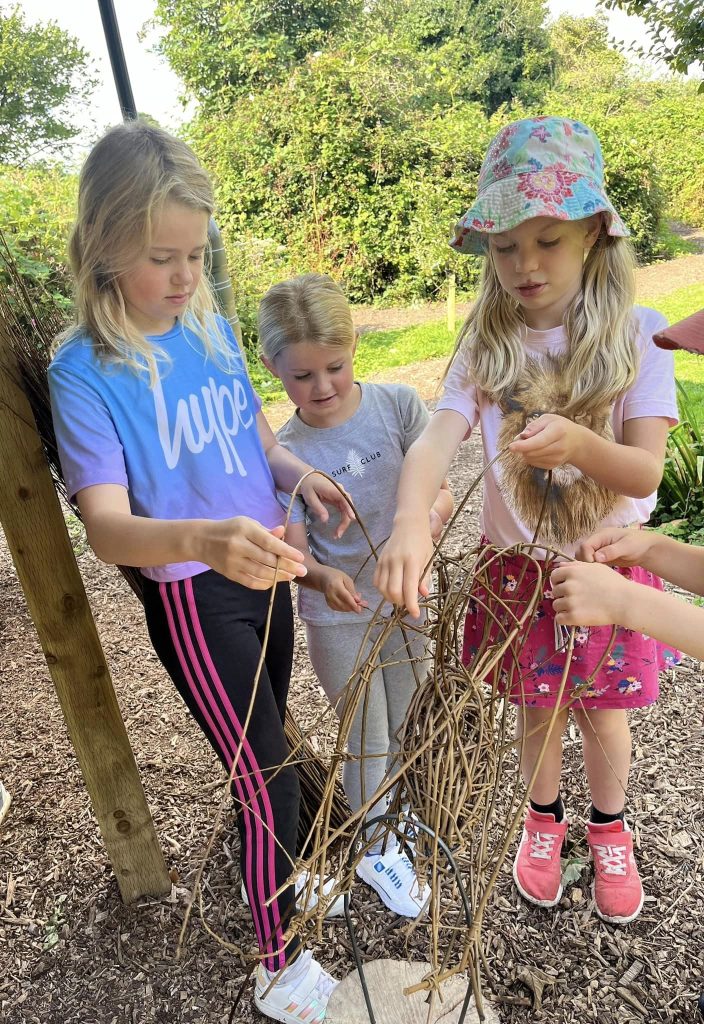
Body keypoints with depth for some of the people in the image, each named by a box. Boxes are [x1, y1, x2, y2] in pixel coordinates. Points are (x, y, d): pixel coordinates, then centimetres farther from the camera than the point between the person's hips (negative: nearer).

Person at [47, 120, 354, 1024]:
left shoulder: (211, 325, -1)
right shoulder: (85, 370, -18)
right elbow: (107, 525, -27)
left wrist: (301, 476, -8)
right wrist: (203, 537, -47)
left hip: (262, 573, 6)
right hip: (193, 599, -5)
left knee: (266, 750, 25)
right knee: (265, 775, 7)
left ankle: (279, 865, 56)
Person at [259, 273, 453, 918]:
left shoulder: (397, 405, -12)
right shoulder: (285, 453, -14)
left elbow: (440, 489, -13)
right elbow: (294, 549, -15)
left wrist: (431, 515, -36)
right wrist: (324, 577, -36)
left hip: (406, 599, 2)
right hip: (338, 618, -2)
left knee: (406, 729, 23)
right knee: (368, 743, 13)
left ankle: (392, 803, 55)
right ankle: (376, 850, 40)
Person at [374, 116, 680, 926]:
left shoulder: (634, 334, -13)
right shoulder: (488, 342, -9)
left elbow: (645, 473, -20)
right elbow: (435, 440, -25)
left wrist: (579, 444, -42)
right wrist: (411, 522, -46)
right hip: (518, 567, 1)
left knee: (602, 712, 15)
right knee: (537, 708, 18)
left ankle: (609, 828, 47)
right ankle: (544, 818, 49)